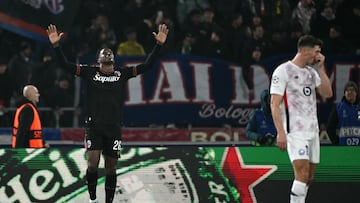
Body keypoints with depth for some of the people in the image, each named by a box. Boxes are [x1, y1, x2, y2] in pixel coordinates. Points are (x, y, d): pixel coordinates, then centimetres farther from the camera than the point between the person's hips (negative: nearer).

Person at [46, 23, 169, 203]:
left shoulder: (122, 74, 7)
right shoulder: (90, 72, 3)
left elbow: (147, 65, 4)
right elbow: (65, 64, -1)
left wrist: (159, 44, -4)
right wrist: (56, 45, -14)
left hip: (114, 128, 2)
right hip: (94, 126, -2)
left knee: (111, 168, 7)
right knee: (92, 164, -11)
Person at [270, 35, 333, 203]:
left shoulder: (312, 72, 16)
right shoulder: (283, 71, -7)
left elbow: (327, 93, 10)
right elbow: (275, 104, -11)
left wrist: (321, 68, 4)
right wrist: (280, 133, -20)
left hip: (313, 130, 8)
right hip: (295, 131, -8)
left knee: (308, 178, 7)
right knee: (302, 174, -19)